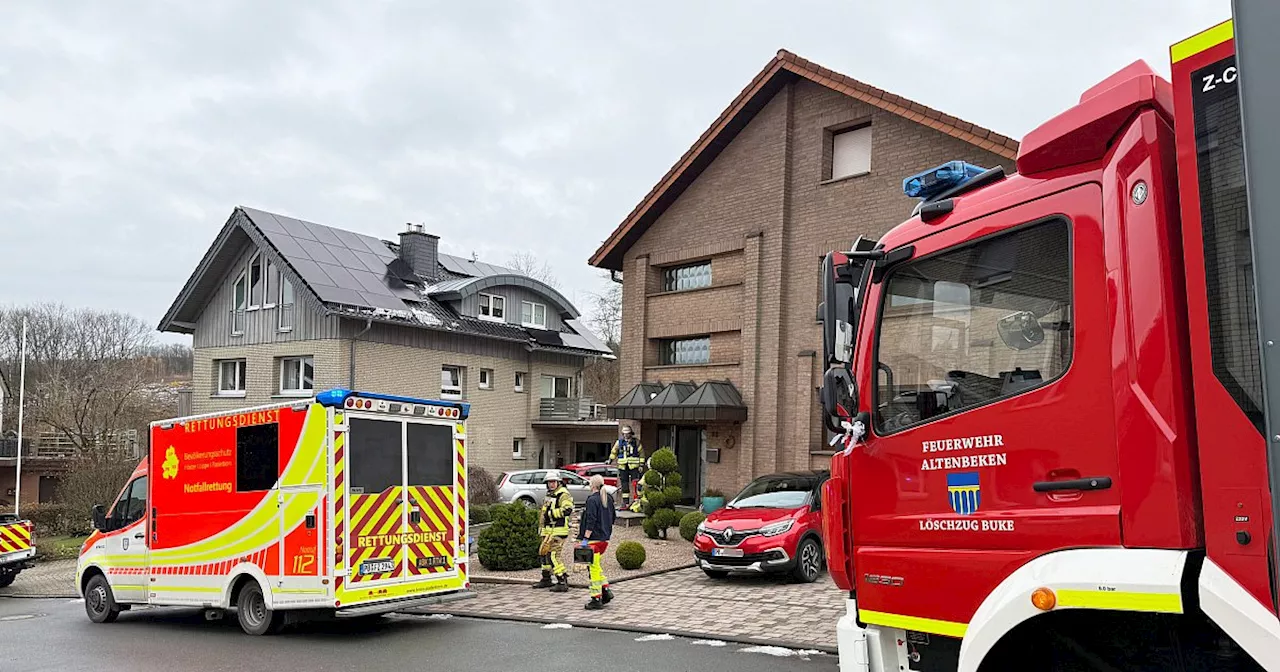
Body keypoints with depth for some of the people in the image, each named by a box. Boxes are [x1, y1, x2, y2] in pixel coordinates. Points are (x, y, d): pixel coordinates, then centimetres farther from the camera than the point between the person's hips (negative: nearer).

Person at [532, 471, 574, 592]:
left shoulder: (563, 494, -13)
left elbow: (567, 510, -30)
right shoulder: (550, 495, 18)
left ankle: (562, 582, -13)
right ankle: (547, 579, 33)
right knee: (544, 553, 18)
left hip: (559, 530, -10)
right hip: (548, 530, 10)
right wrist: (542, 529, 30)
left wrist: (551, 513, -22)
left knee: (553, 555, -15)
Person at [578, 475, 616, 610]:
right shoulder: (608, 499, 11)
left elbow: (591, 521, -19)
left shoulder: (592, 500, -14)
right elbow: (612, 518, 19)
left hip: (594, 538, -8)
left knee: (594, 567, -2)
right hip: (605, 538, 8)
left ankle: (597, 600, 0)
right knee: (596, 565, 21)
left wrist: (585, 538, -18)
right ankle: (606, 590, 14)